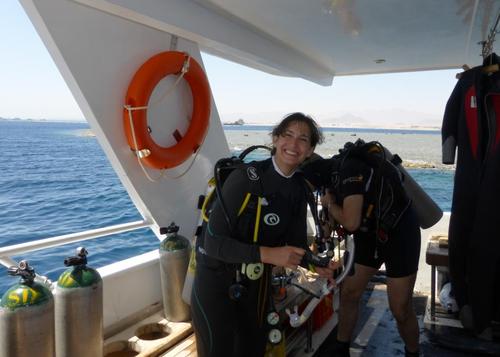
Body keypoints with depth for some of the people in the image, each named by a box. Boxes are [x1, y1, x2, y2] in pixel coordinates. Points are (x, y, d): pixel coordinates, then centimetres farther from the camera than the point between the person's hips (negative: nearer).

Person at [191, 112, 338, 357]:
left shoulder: (299, 189, -3)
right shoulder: (245, 177, -23)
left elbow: (296, 243, 4)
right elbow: (213, 242, -26)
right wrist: (267, 254, -34)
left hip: (257, 282, 6)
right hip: (217, 279, -6)